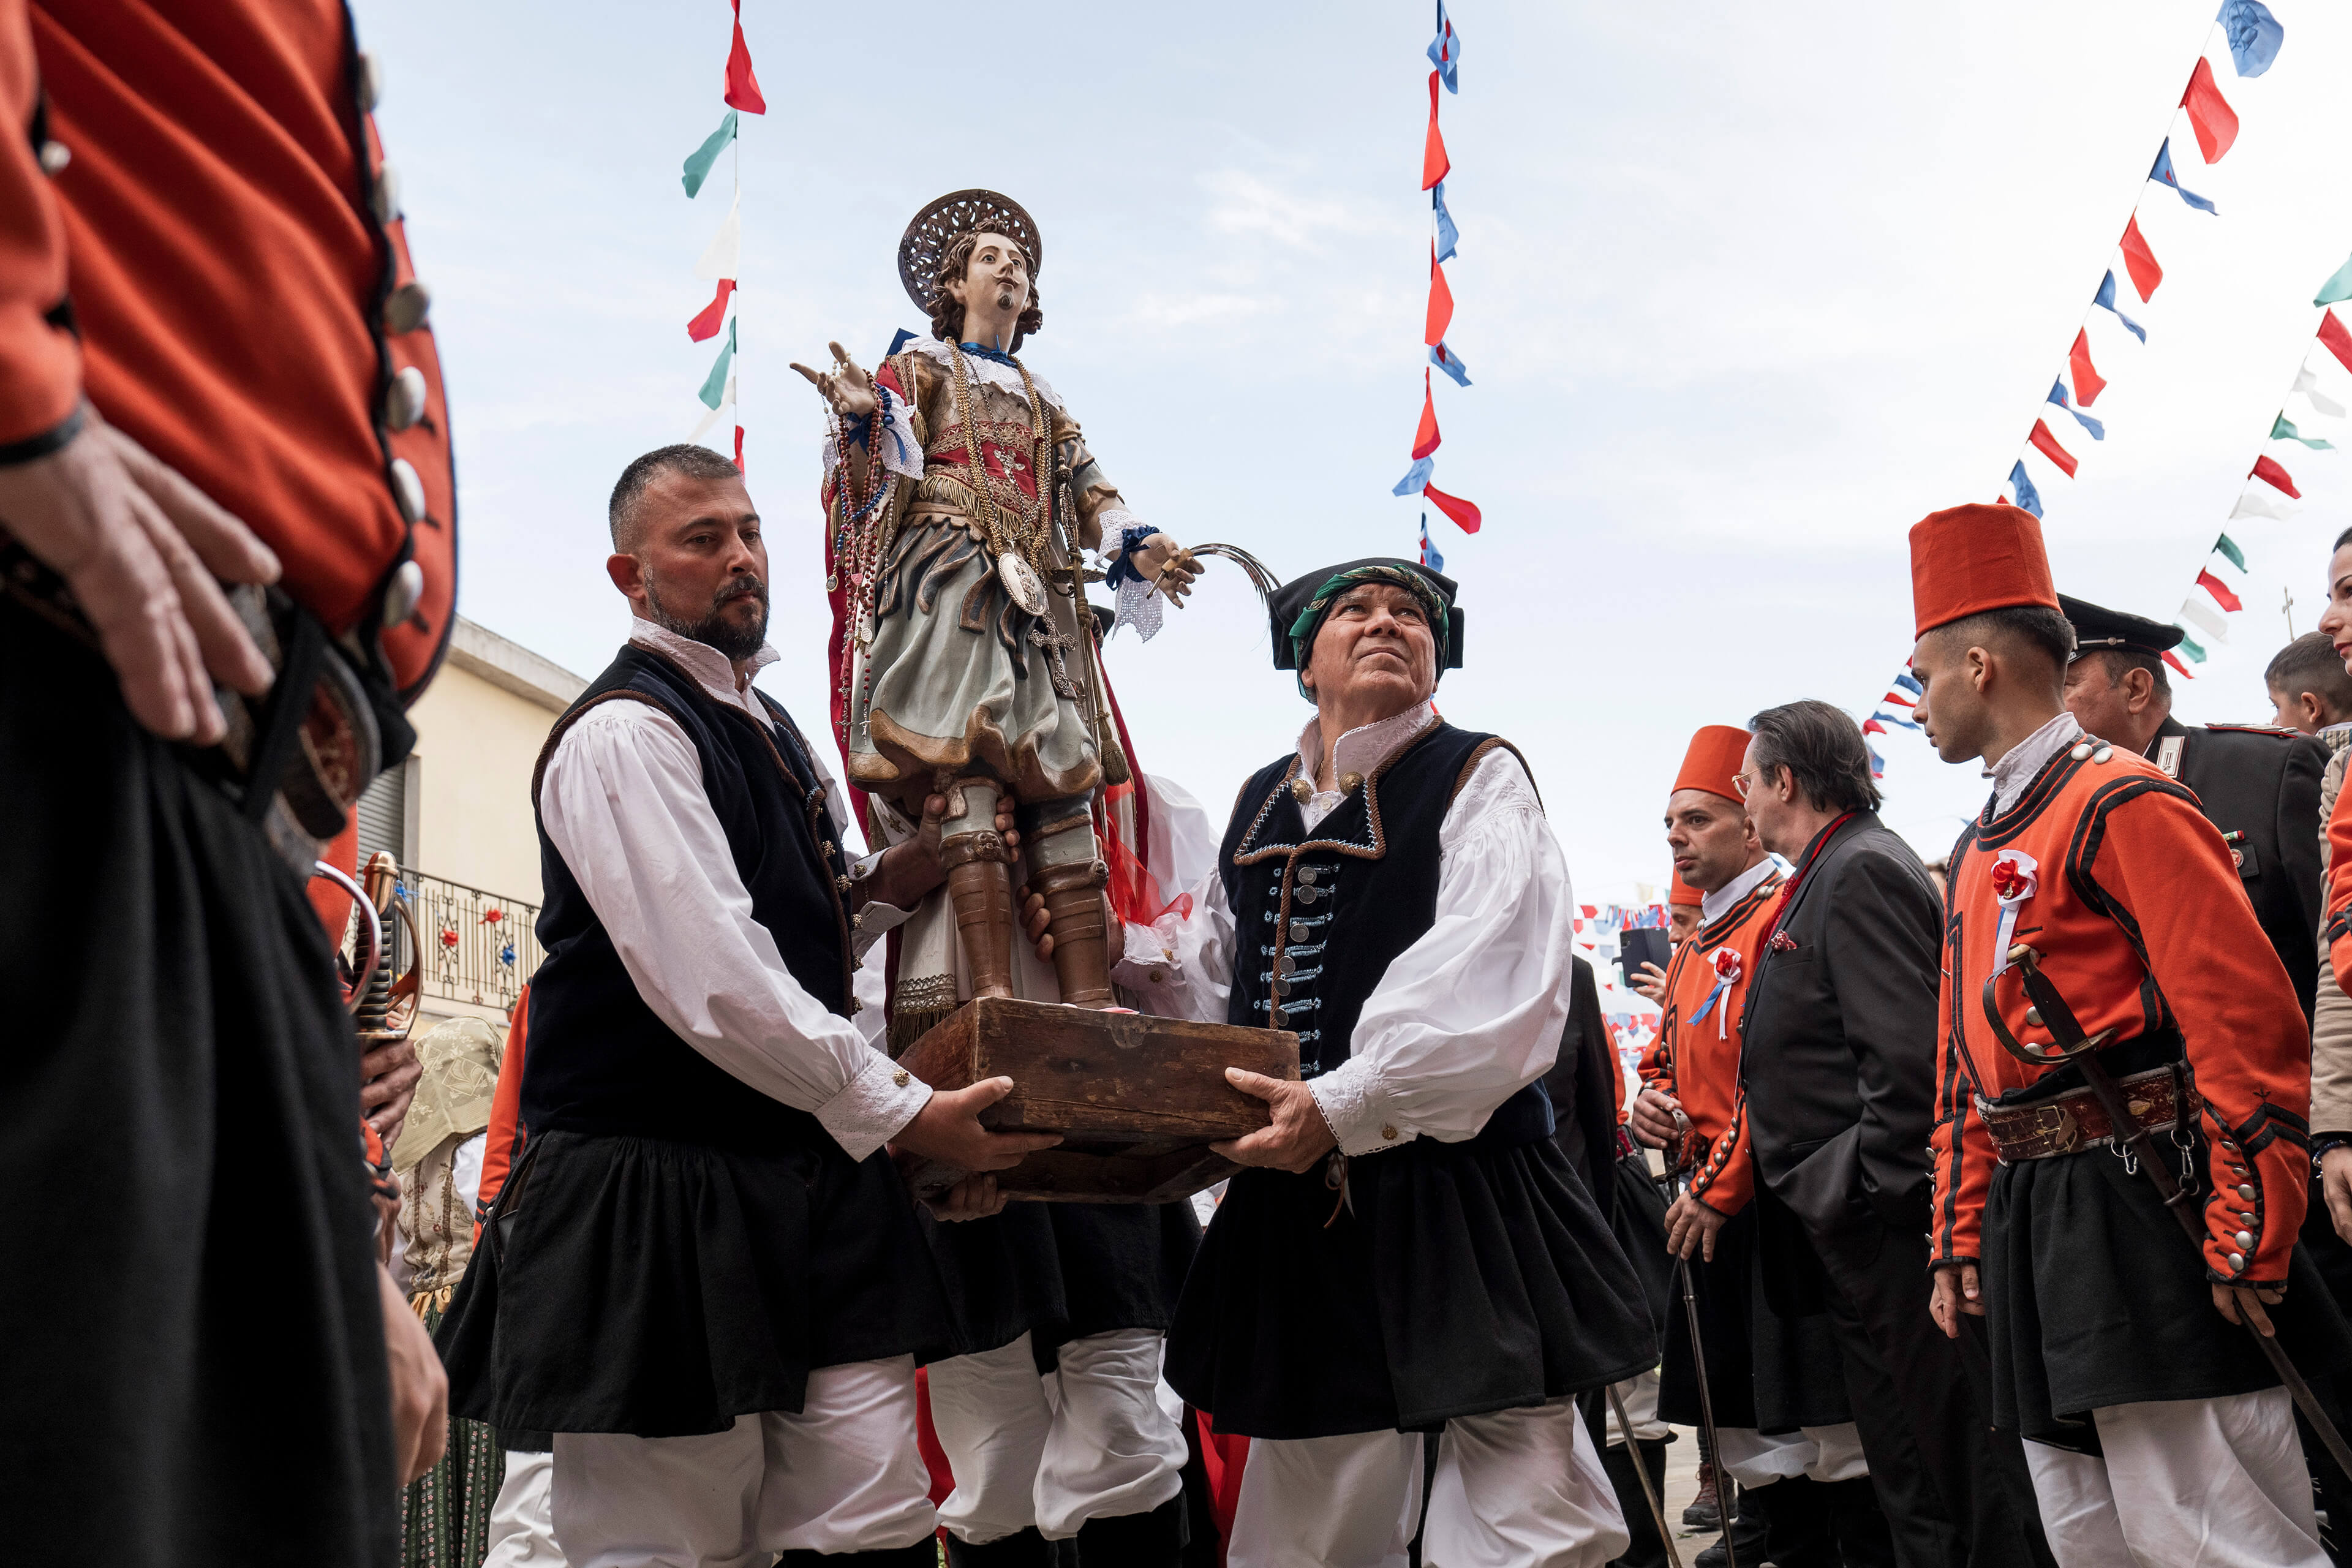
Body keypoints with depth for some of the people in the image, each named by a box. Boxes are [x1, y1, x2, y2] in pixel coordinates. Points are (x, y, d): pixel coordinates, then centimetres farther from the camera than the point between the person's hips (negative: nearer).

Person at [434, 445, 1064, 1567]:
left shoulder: (768, 726, 18)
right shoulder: (624, 734, -12)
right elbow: (712, 984, -21)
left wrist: (895, 878, 3)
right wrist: (900, 1113, -17)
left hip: (806, 1178, 8)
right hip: (659, 1201, -8)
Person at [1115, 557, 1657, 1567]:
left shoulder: (1476, 781, -2)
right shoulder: (1262, 805, 16)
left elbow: (1485, 988, -17)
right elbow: (1213, 975, 24)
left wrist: (1344, 1105, -27)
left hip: (1458, 1194, -5)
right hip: (1297, 1210, 5)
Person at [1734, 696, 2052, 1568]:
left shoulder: (1862, 873, -13)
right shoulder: (1826, 877, 18)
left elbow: (1907, 1057, -22)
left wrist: (1866, 1197, -19)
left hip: (1884, 1234, -10)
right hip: (1851, 1237, 11)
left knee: (1940, 1458, -4)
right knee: (1906, 1467, 16)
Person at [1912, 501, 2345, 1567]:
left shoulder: (2122, 805, -9)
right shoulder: (1978, 850, 18)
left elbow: (2249, 1020, -16)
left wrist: (2246, 1238, -17)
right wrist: (1963, 1239, 17)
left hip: (2137, 1220, -9)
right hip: (2030, 1229, 9)